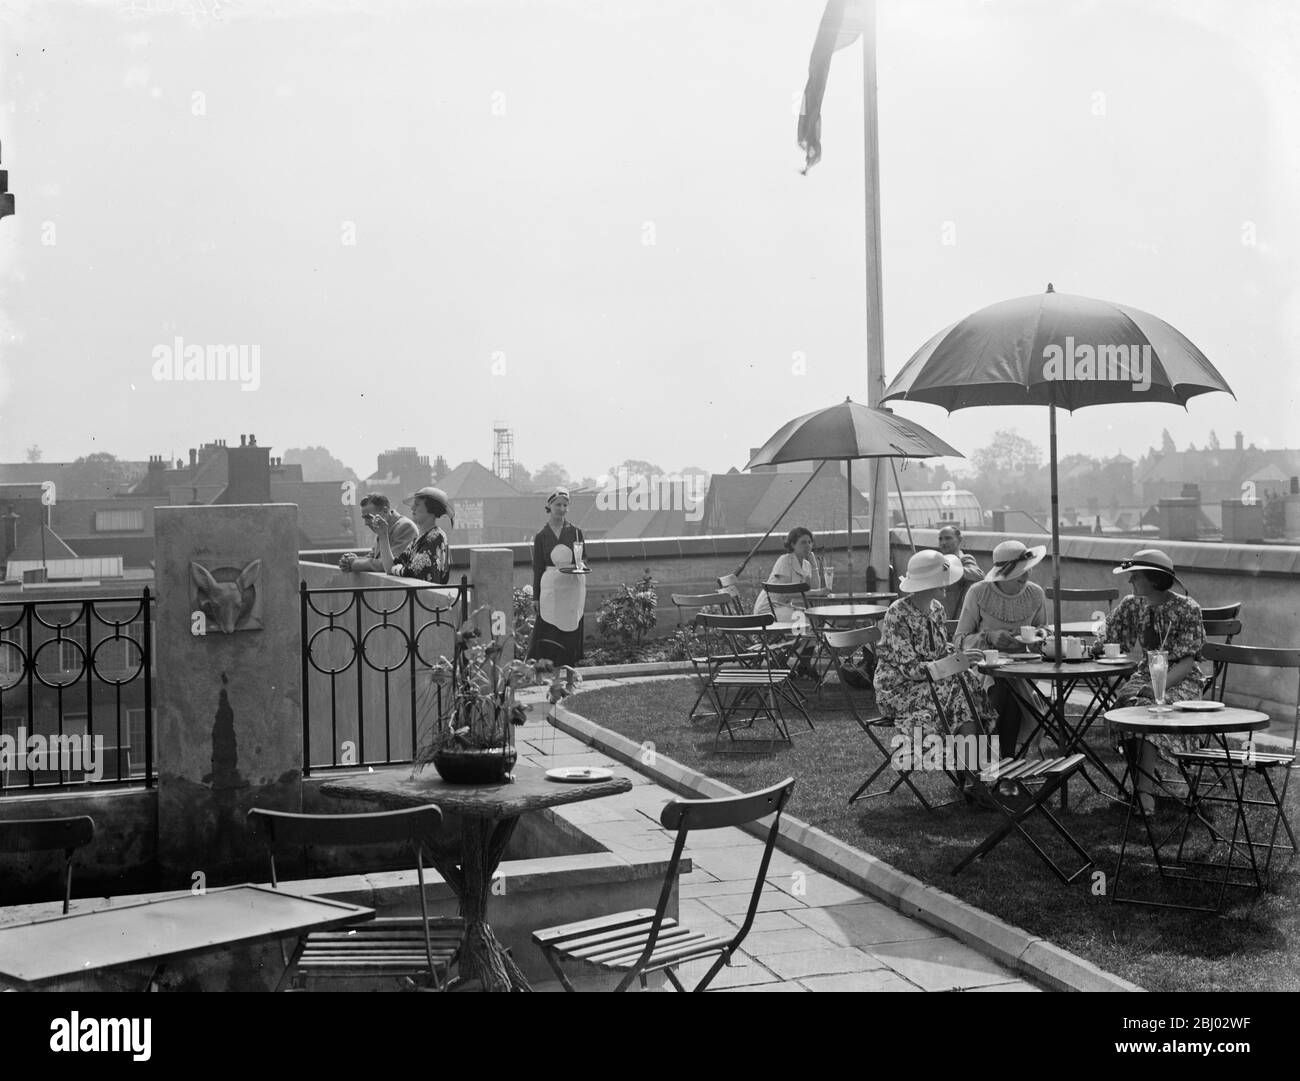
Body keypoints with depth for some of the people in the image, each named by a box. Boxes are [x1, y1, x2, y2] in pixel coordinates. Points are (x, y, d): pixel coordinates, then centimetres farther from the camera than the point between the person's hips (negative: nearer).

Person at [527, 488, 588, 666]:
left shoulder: (575, 532, 5)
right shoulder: (542, 535, 4)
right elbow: (537, 567, 5)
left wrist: (577, 566, -14)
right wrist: (536, 597, 3)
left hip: (573, 586, 1)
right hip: (551, 586, -1)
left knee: (570, 635, 3)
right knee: (548, 634, -6)